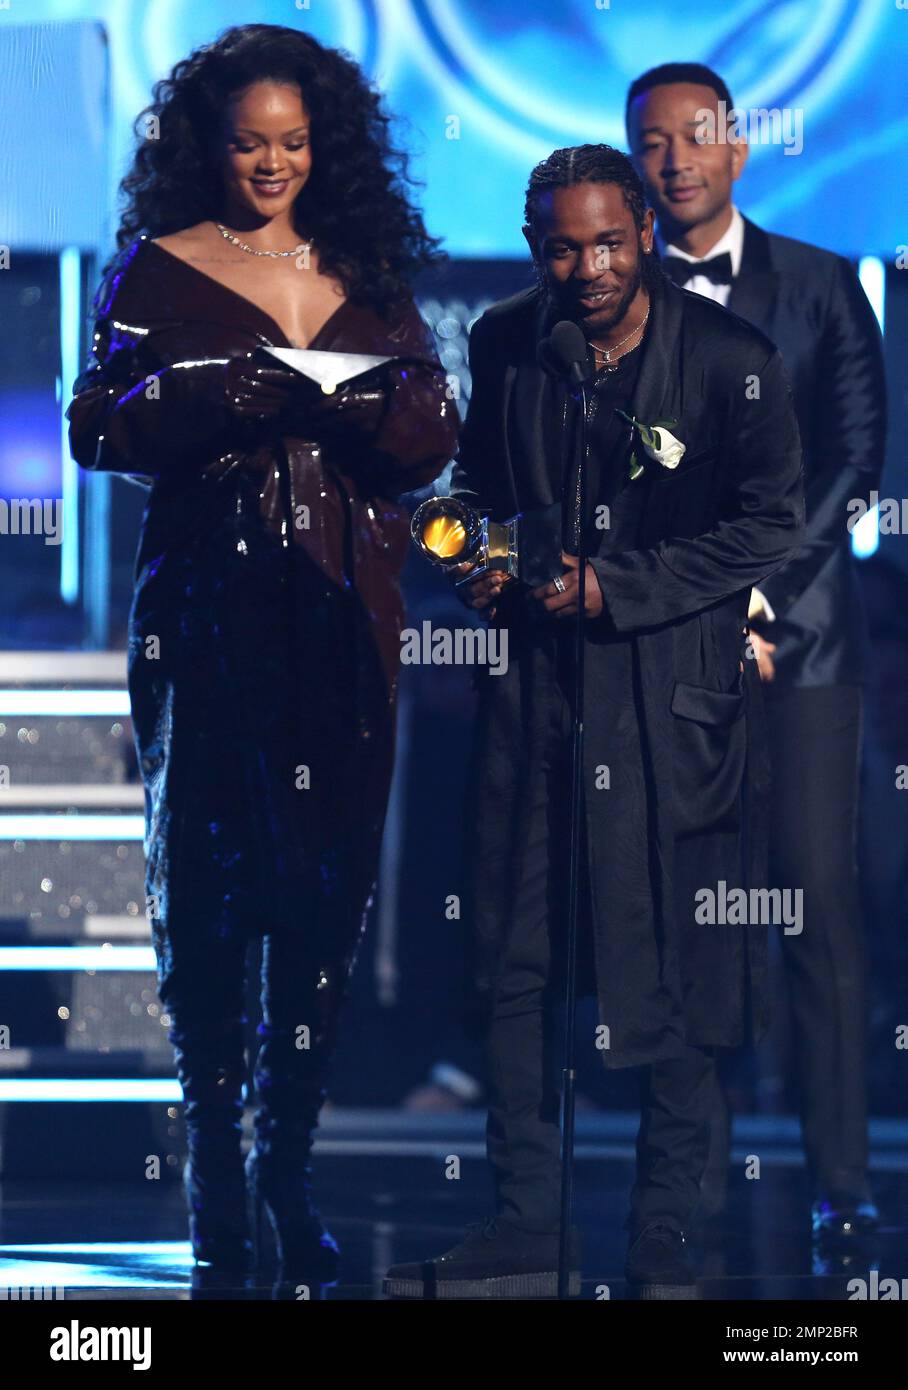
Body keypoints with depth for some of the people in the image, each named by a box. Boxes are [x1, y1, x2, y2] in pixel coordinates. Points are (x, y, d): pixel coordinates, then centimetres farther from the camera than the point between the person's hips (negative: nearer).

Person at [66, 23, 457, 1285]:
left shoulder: (367, 272, 14)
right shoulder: (161, 268, 5)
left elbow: (434, 434, 11)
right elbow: (98, 427, -1)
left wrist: (373, 405, -10)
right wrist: (204, 397, -17)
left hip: (343, 611, 3)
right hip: (208, 602, -2)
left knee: (328, 875, -1)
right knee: (206, 870, -4)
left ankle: (288, 1163, 6)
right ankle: (214, 1155, 4)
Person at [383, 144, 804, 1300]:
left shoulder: (730, 358, -9)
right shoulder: (503, 341, 4)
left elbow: (769, 524, -7)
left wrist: (611, 588, -13)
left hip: (674, 689, -4)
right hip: (535, 675, 4)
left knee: (676, 967, 1)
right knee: (512, 953, 3)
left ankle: (663, 1240, 10)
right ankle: (527, 1225, 11)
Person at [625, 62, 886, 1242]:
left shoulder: (822, 286, 8)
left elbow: (857, 453, 2)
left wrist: (762, 597, -8)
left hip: (799, 632, -1)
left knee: (821, 902, -5)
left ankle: (841, 1182, -4)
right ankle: (700, 1185, 0)